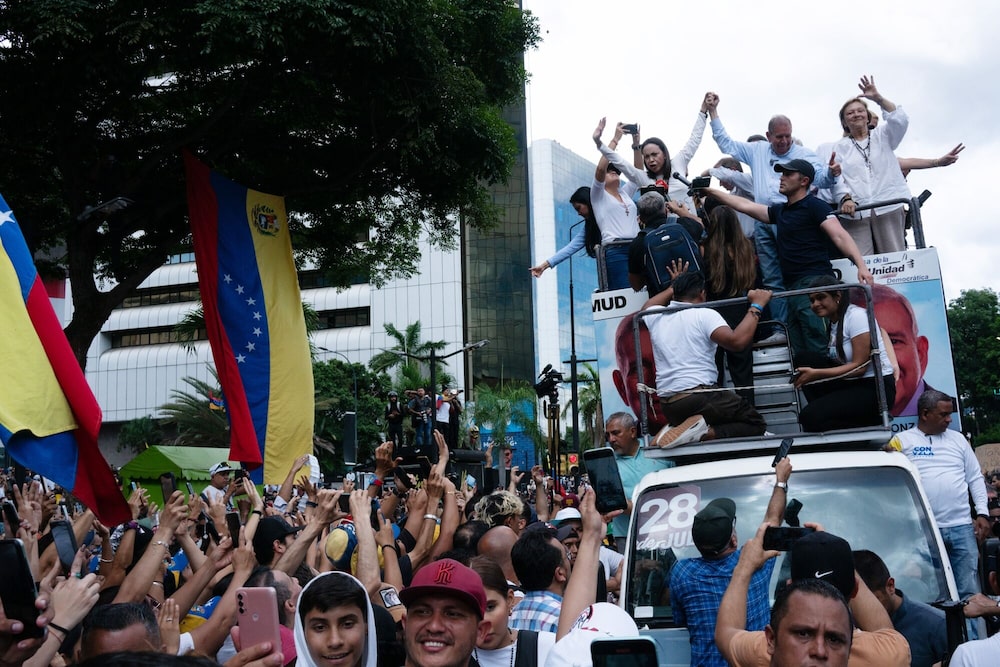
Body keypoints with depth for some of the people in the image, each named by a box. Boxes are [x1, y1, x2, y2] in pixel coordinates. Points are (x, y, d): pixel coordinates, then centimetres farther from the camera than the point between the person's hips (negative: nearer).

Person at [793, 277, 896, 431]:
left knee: (811, 416, -21)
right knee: (805, 361, -3)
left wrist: (815, 374, -22)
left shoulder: (856, 316, -13)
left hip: (877, 387, -9)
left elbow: (859, 367, -20)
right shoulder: (833, 322, 12)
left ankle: (872, 423, -5)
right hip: (852, 384, 9)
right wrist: (809, 374, -10)